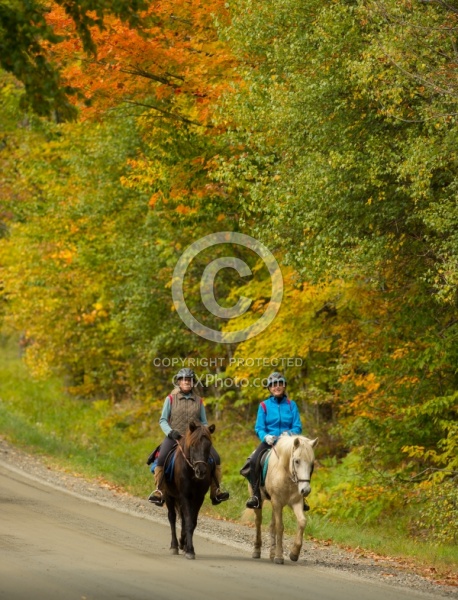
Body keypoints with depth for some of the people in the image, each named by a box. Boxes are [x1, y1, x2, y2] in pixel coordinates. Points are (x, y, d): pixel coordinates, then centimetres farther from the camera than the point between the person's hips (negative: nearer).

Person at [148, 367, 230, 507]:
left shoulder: (198, 401, 11)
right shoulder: (171, 399, 4)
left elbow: (204, 422, 15)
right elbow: (163, 420, 3)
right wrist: (170, 432, -15)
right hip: (174, 436, -2)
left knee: (215, 458, -14)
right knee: (161, 458, -28)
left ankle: (215, 491, -3)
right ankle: (159, 491, -17)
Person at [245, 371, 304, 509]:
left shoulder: (291, 405, 8)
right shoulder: (264, 406, 6)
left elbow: (298, 427, 2)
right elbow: (259, 428, 0)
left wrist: (290, 433, -20)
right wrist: (265, 436, -22)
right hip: (269, 441, 0)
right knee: (254, 461, -30)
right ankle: (255, 495, -22)